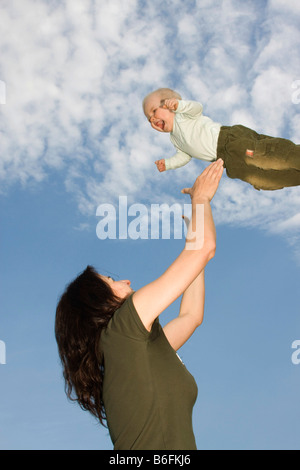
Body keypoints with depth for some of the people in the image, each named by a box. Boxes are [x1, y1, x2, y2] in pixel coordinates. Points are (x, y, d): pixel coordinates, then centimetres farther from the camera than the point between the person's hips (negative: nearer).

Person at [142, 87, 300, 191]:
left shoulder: (181, 116, 5)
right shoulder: (174, 139, 30)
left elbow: (197, 108, -14)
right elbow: (184, 156, 39)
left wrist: (178, 104, -31)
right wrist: (167, 163, 27)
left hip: (229, 140, -7)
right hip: (231, 160, 7)